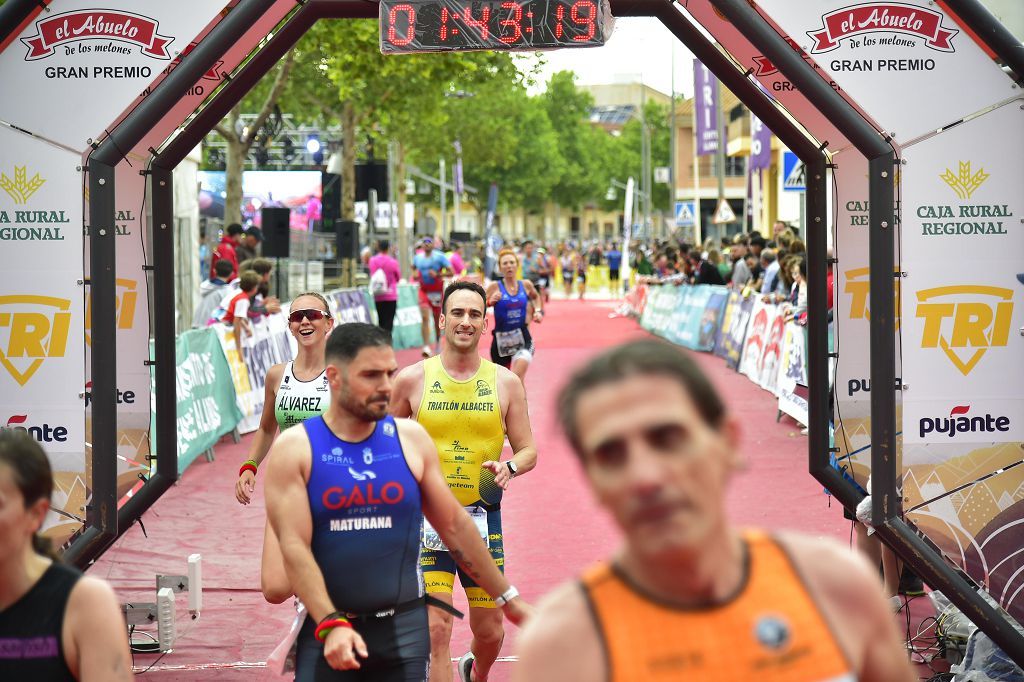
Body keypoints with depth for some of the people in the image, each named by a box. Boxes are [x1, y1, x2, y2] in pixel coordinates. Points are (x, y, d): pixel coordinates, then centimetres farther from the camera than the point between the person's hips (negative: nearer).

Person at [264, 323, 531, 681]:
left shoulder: (410, 439, 3)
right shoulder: (294, 449, -5)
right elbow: (294, 546, -11)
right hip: (325, 627, -2)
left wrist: (507, 598, 14)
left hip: (403, 628, 2)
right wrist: (331, 625, -22)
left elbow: (455, 526, 11)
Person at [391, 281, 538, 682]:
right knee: (435, 629, -13)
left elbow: (528, 450, 6)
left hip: (483, 517, 2)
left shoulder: (506, 382, 2)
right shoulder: (412, 380, -1)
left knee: (489, 631, 13)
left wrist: (508, 467, -15)